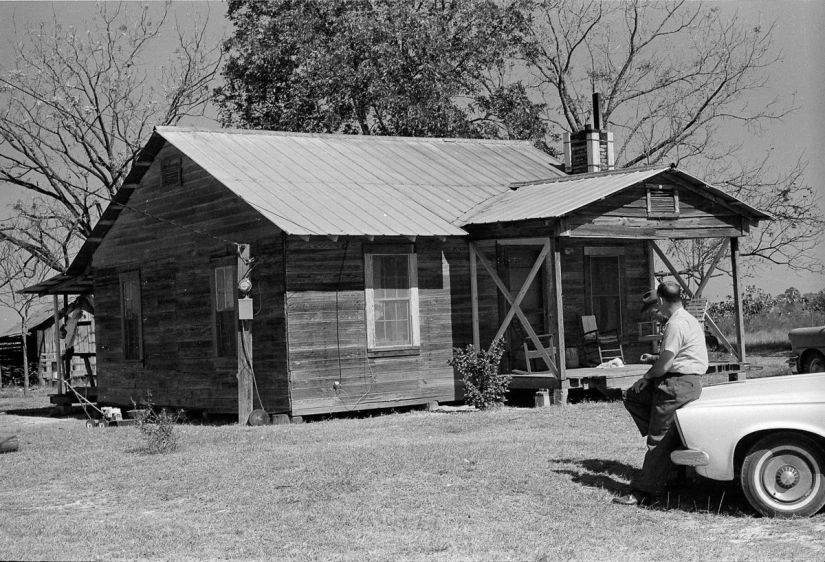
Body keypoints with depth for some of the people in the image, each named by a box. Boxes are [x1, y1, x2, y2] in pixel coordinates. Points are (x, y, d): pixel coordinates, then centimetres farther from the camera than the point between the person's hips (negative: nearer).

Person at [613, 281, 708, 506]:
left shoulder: (676, 324, -18)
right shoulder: (686, 318, 14)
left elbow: (664, 365, -18)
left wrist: (647, 377, -2)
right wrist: (654, 359, 19)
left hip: (679, 384, -10)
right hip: (679, 380, 10)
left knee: (659, 441, -6)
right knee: (632, 397, 15)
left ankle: (645, 492, -2)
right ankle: (670, 438, 10)